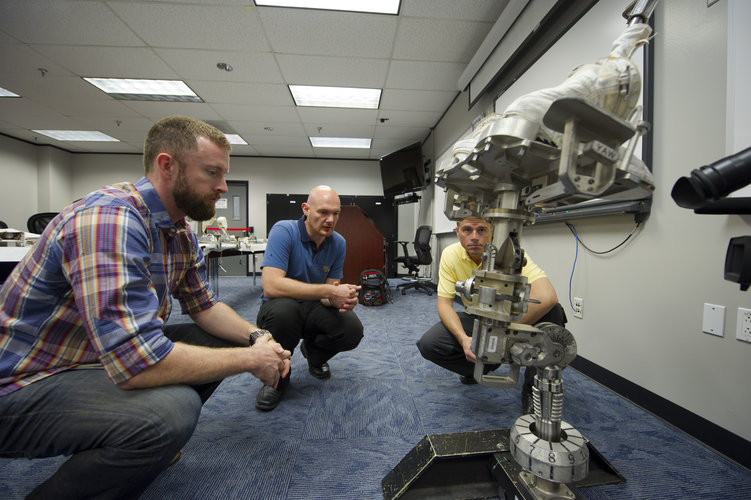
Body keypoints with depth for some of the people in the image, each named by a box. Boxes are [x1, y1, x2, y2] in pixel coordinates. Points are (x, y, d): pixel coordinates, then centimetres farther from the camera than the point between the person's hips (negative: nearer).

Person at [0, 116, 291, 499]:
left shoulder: (181, 232, 0)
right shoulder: (108, 218, -29)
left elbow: (203, 305, 7)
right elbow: (137, 364, -36)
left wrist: (255, 337, -11)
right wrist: (250, 359, -24)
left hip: (121, 356, 9)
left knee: (221, 339, 2)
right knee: (172, 409, -32)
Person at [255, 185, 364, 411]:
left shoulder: (338, 243, -5)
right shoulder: (283, 231, -21)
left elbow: (330, 291, -3)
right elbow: (271, 286, -33)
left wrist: (341, 300, -29)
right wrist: (328, 291, -35)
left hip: (314, 308, 4)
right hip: (280, 308, -4)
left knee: (352, 330, -22)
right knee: (282, 310, -39)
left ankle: (313, 352, 16)